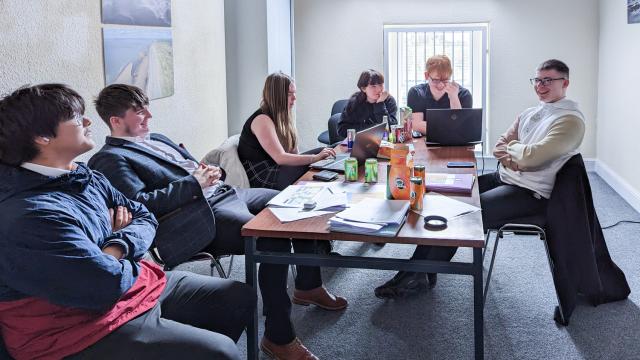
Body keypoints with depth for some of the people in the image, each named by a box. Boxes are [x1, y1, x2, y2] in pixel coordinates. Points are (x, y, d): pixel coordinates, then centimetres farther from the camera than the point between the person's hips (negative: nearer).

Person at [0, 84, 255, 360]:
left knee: (240, 296, 10)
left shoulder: (87, 178, 6)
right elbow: (108, 286, -29)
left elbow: (144, 217, 12)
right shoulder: (28, 215, -26)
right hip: (86, 331, -10)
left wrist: (120, 246, -11)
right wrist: (134, 264, -6)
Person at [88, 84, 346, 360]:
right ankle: (278, 336, -16)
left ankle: (308, 286, 22)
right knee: (275, 239, -28)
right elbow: (139, 203, -18)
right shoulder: (110, 159, -4)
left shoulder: (157, 139, 23)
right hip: (202, 215, -10)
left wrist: (210, 172, 5)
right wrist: (194, 184, -17)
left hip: (223, 192, 10)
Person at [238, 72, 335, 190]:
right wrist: (315, 158, -30)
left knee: (322, 152, -7)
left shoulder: (282, 116, 13)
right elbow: (280, 158, -26)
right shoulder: (262, 120, -17)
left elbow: (293, 152, 7)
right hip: (261, 178, -9)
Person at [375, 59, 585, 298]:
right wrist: (515, 160, -8)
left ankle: (420, 276, -10)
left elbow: (532, 155, -22)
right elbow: (499, 147, 12)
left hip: (530, 193, -8)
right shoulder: (530, 113, 16)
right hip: (504, 178, 9)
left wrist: (511, 148, -2)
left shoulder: (570, 119, -11)